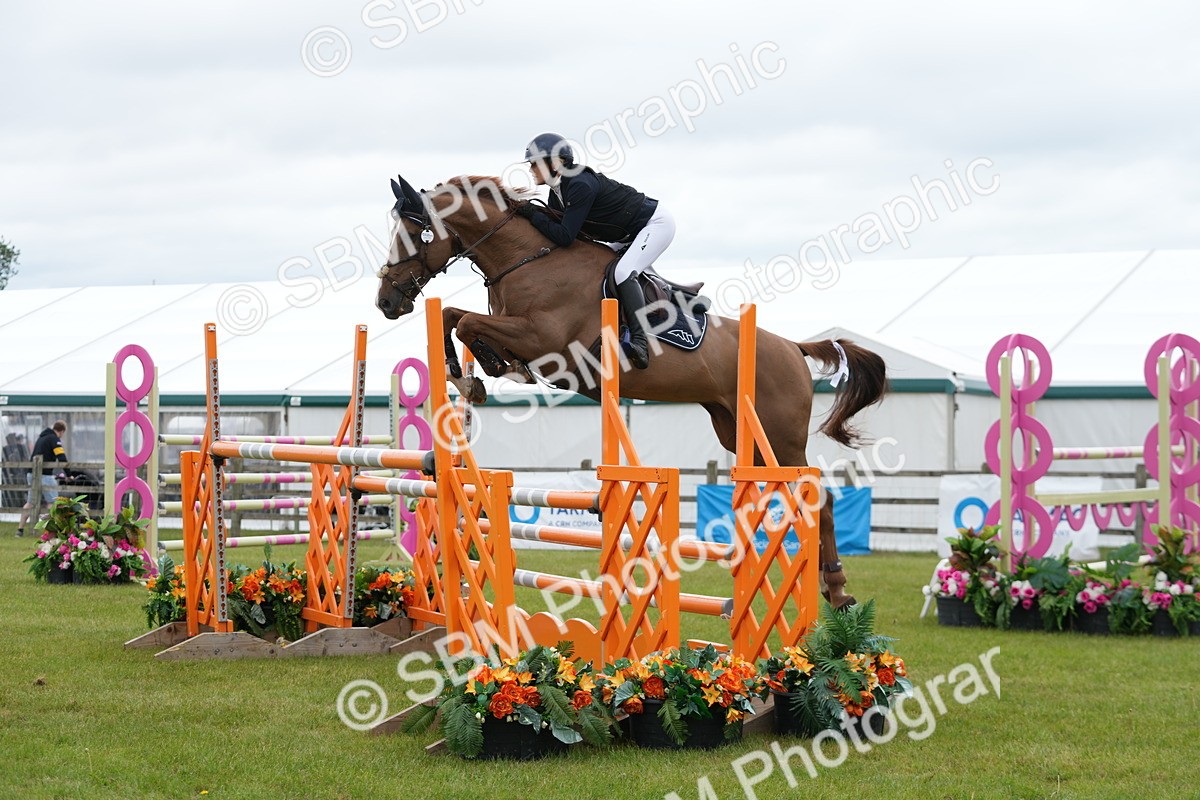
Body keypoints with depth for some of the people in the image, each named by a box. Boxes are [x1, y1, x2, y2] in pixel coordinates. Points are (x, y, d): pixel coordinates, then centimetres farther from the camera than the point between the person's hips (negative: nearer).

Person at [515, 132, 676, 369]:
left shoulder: (581, 185, -29)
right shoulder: (557, 191, 1)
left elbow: (564, 237, -32)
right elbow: (553, 229, 6)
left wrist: (533, 214, -25)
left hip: (656, 223, -10)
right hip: (632, 233, 10)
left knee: (623, 272, -28)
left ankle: (639, 339, -34)